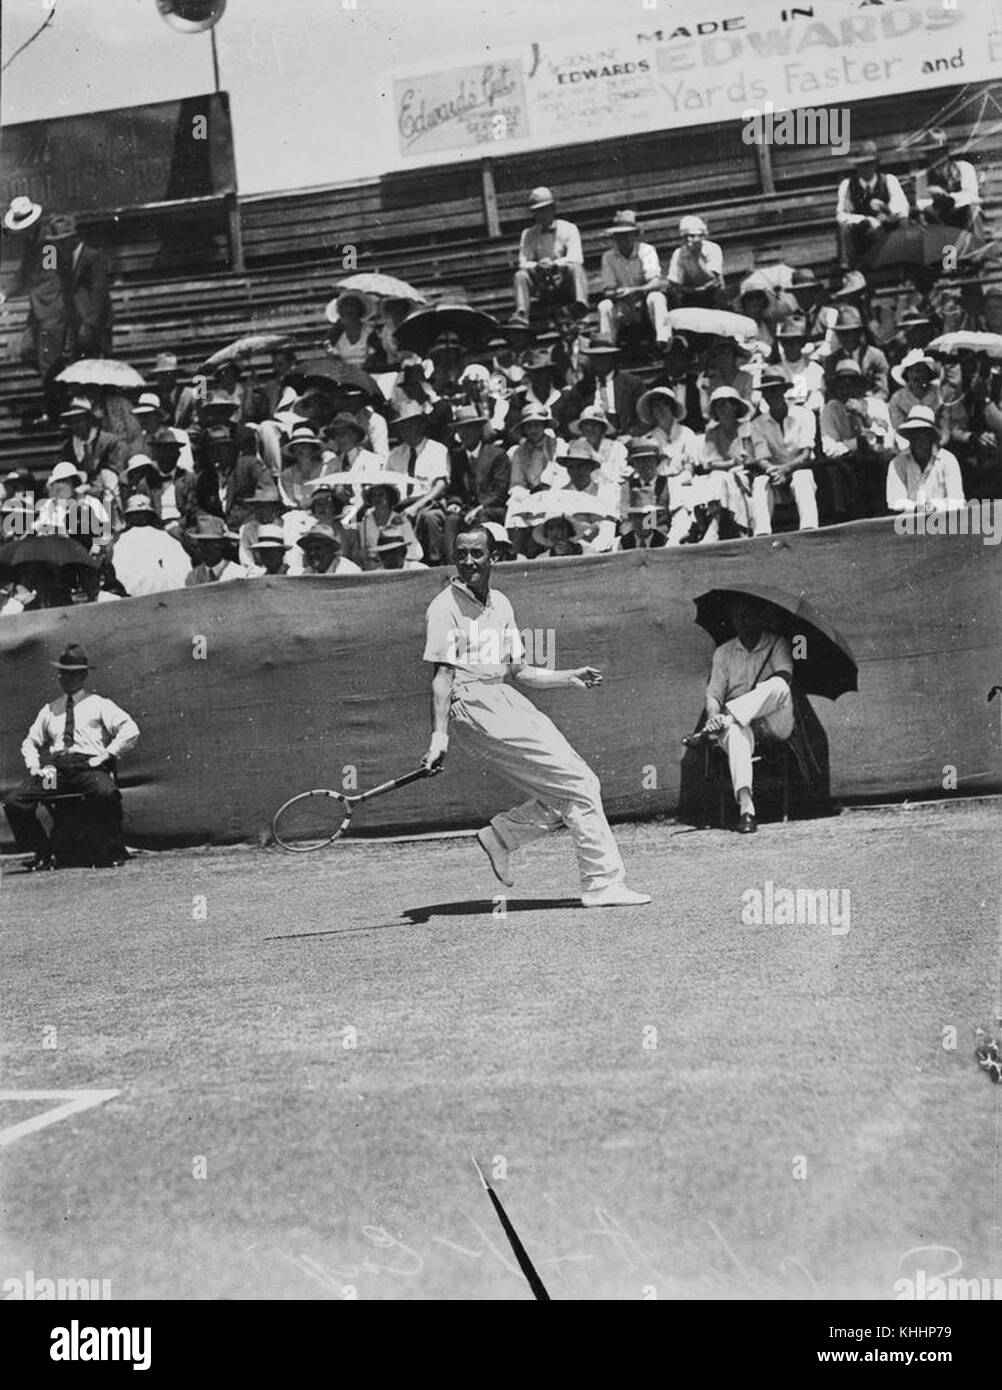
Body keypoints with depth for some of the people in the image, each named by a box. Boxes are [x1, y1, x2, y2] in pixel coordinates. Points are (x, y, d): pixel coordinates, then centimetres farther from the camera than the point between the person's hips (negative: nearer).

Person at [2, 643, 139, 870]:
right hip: (53, 768, 4)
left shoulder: (99, 705, 9)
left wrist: (106, 755, -9)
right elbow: (30, 742, 28)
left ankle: (112, 854, -22)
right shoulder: (50, 709, 23)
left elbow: (130, 731, -2)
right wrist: (34, 767, 9)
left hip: (88, 765, -4)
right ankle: (43, 855, -2)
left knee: (106, 793, -39)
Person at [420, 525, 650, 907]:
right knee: (577, 786, -12)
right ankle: (602, 883, -7)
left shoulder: (500, 603, 19)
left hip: (507, 700, 8)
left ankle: (500, 836, 13)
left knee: (580, 787, 2)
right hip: (474, 704, -8)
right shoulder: (445, 607, -3)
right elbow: (442, 675, -11)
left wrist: (570, 677, 12)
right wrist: (439, 736, -19)